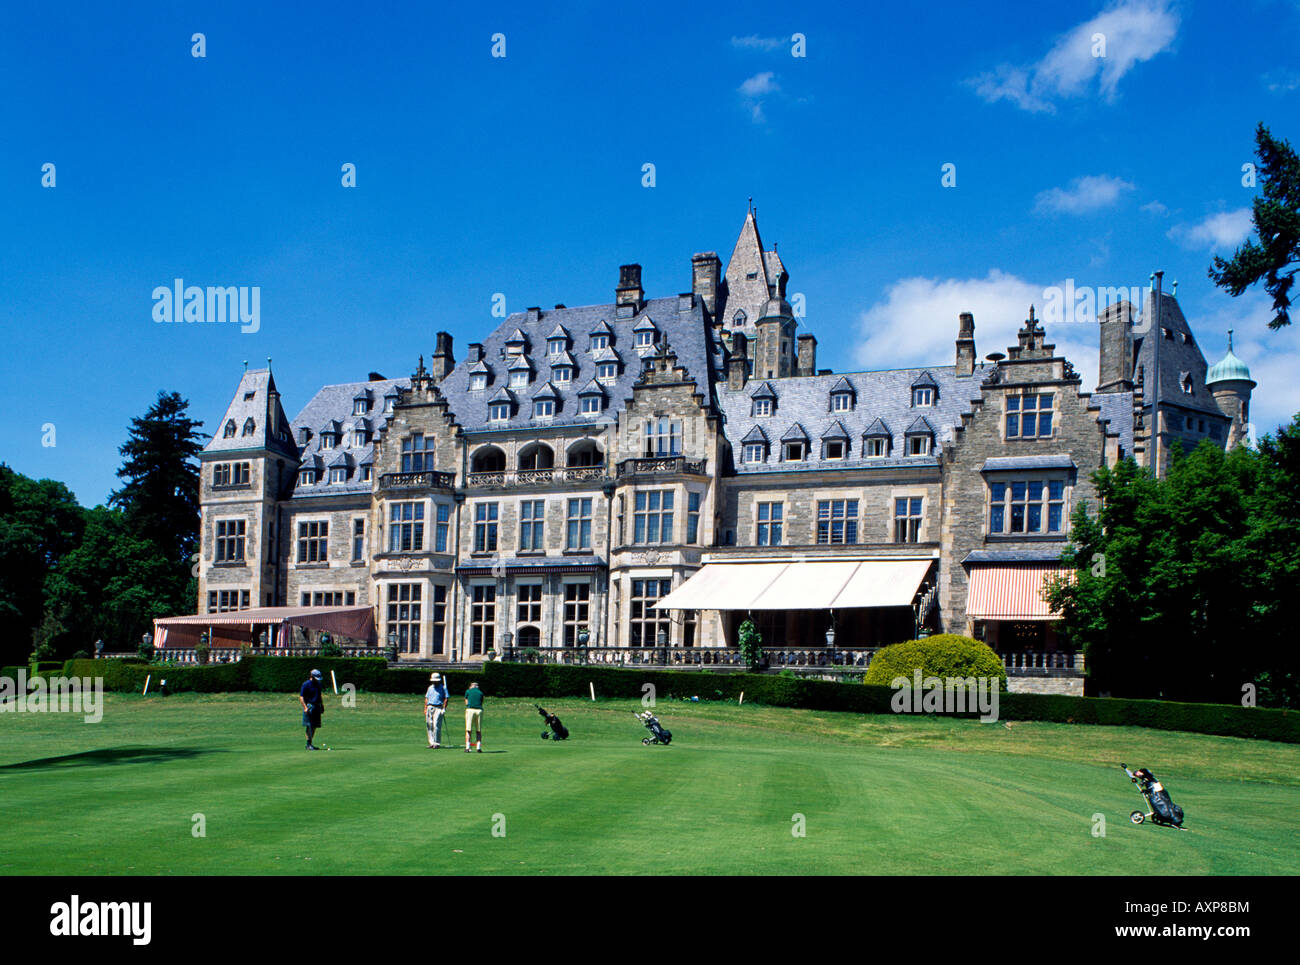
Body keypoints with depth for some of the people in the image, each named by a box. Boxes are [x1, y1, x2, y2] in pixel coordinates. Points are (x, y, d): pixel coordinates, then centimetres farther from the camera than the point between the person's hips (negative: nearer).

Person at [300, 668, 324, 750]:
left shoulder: (318, 684, 14)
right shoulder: (306, 684, -8)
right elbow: (301, 696, -11)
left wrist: (322, 705, 21)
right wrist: (305, 707, -20)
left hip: (317, 707, 7)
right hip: (309, 706, -7)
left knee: (315, 726, 7)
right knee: (309, 726, -10)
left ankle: (310, 744, 15)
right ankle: (308, 744, -8)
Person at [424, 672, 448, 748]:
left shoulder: (443, 688, 2)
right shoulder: (430, 687, 16)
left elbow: (446, 699, -2)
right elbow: (426, 698, 18)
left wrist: (444, 708, -12)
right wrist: (425, 708, 10)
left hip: (438, 708, -5)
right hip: (430, 707, 5)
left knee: (436, 725, -12)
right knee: (429, 726, 2)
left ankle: (437, 743, -9)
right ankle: (432, 742, 9)